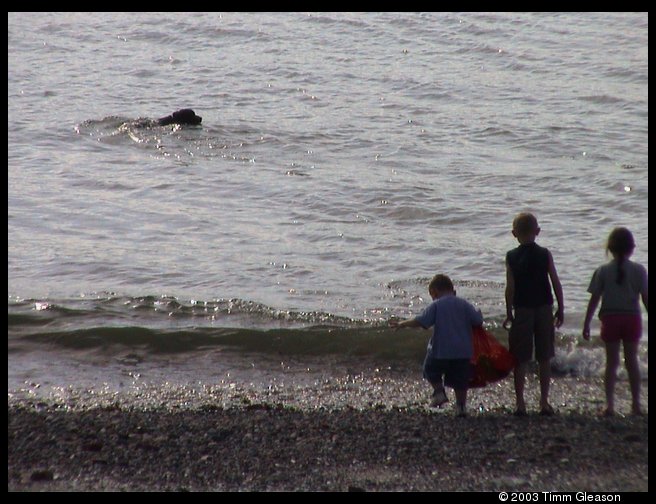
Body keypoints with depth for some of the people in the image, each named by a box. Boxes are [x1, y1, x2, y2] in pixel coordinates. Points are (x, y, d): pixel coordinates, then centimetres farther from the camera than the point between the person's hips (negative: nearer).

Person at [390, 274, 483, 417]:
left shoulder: (436, 305, -5)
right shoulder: (464, 304, 5)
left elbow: (421, 321, -12)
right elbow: (479, 321, 0)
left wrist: (401, 324, -4)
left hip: (440, 351, -3)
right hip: (463, 351, 3)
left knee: (431, 369, 21)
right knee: (460, 381, 12)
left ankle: (439, 392, 6)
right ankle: (461, 405, 9)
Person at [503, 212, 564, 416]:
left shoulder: (512, 257, -6)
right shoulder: (545, 254, -3)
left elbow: (510, 288, -7)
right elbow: (556, 283, -3)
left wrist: (509, 313, 1)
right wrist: (560, 308, 7)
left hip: (522, 310, -1)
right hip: (544, 309, 1)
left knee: (521, 360, 4)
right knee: (544, 358, 9)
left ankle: (520, 403, 2)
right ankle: (544, 402, 11)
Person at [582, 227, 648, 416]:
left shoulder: (603, 271, -4)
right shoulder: (639, 270, -3)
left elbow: (594, 299, -3)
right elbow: (645, 297, -2)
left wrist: (586, 323, 4)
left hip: (610, 319, -1)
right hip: (632, 318, 1)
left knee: (611, 362, 4)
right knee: (632, 361, 11)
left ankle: (609, 404, -3)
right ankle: (636, 404, 14)